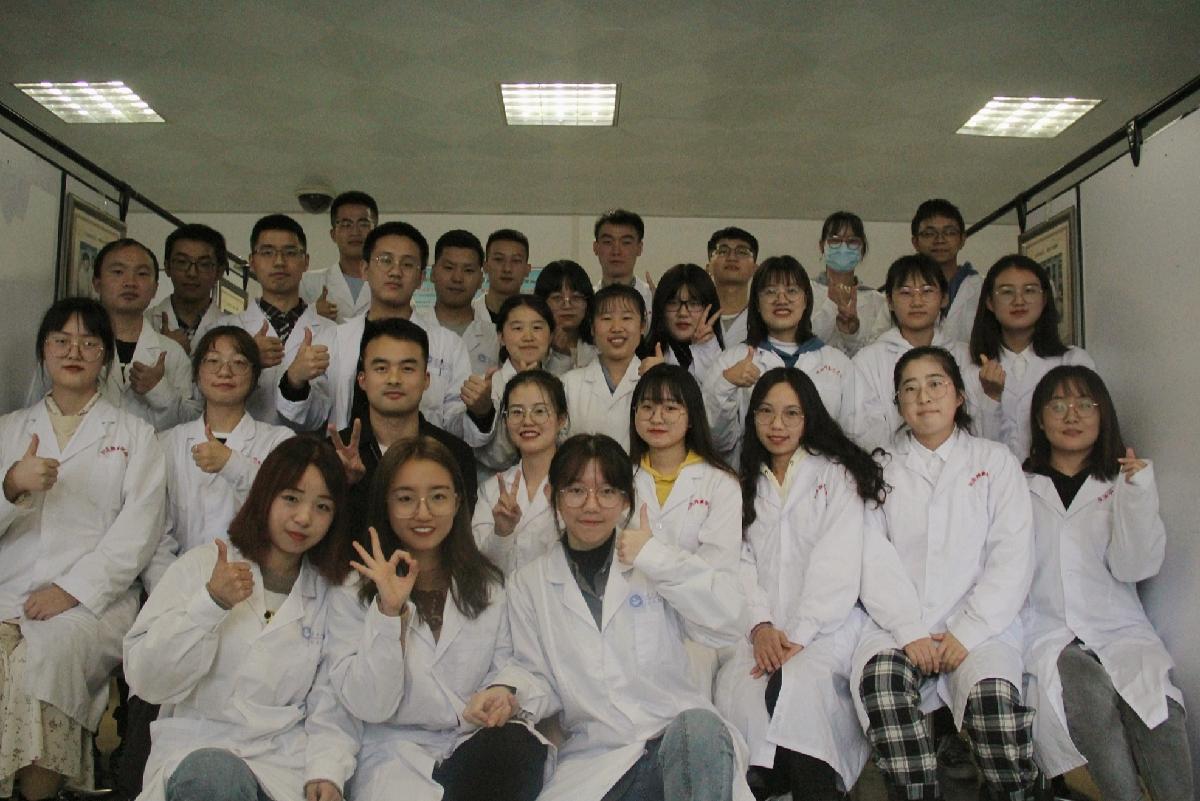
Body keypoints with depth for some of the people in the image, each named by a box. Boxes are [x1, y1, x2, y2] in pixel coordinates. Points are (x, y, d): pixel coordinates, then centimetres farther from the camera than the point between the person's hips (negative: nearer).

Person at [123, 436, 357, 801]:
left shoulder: (333, 594, 11)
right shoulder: (200, 566, 5)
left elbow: (331, 707, 6)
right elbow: (146, 681, -5)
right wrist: (211, 603, -16)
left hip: (286, 758, 1)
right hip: (197, 748, -1)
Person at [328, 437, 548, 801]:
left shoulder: (490, 586, 13)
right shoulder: (351, 595, 2)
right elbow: (369, 708, -6)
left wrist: (499, 696, -12)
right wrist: (389, 610, -16)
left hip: (479, 744, 4)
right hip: (395, 754, -4)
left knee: (516, 744, -30)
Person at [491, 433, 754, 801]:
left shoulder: (653, 562, 7)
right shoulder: (527, 585, 11)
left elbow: (726, 628, -4)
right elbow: (537, 674, 11)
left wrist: (658, 559, -9)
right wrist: (507, 693, -11)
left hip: (680, 742, -2)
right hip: (593, 761, 2)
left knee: (700, 726, -36)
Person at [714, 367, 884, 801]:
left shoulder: (837, 475, 7)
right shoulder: (746, 484, 21)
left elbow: (836, 565, -4)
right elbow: (742, 562, 9)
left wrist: (799, 635, -15)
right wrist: (760, 624, -9)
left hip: (826, 623, -3)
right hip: (765, 629, 3)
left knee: (796, 682, -33)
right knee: (735, 686, -28)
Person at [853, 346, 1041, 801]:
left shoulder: (995, 461, 14)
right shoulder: (880, 469, 15)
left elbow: (1012, 559, 3)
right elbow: (874, 560, 3)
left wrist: (967, 632, -9)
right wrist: (909, 632, -11)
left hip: (978, 624, 0)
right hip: (898, 624, 1)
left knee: (992, 693, -31)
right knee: (880, 677, -31)